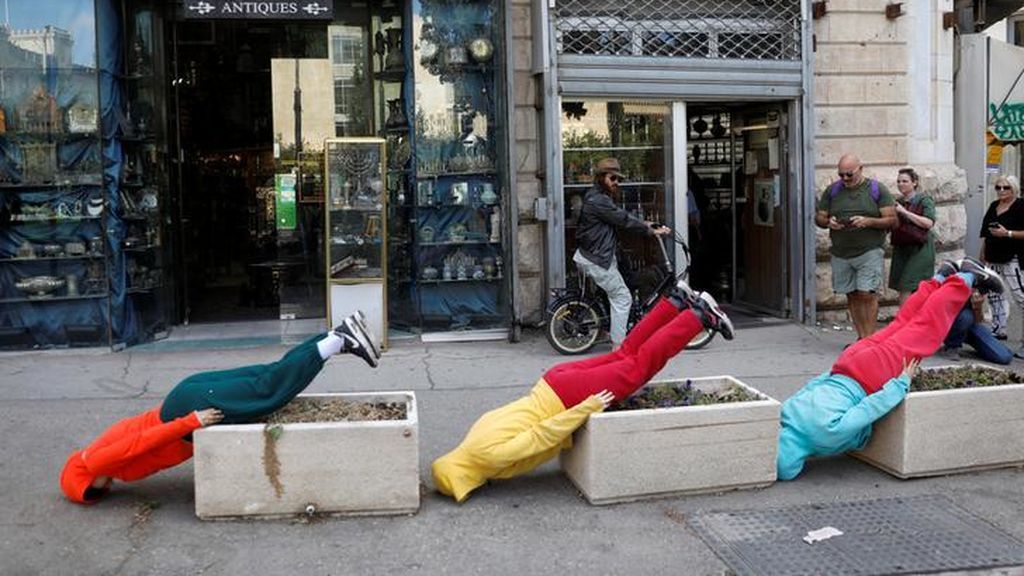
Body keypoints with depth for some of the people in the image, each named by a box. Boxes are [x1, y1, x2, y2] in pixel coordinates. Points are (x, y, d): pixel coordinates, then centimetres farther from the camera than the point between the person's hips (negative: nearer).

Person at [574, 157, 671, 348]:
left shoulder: (599, 198, 16)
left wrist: (644, 224, 11)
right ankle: (618, 345, -4)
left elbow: (622, 216, 20)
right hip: (596, 259, -11)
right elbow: (624, 221, -17)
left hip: (600, 255, 11)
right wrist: (651, 231, -9)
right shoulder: (598, 200, -18)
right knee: (622, 298, -5)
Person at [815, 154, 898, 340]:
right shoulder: (832, 190, 10)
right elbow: (819, 217, 13)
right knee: (852, 296, 6)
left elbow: (892, 220, -2)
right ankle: (861, 337, 14)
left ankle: (870, 338, -6)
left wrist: (868, 221, -18)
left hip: (869, 252, -3)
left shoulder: (877, 189, 2)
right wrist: (828, 222, -10)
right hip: (841, 254, 3)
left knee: (866, 294, -11)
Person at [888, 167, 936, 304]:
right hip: (900, 249, 6)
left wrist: (905, 212, -20)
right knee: (901, 290, 5)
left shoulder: (924, 200, -3)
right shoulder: (898, 202, 13)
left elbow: (928, 223, -17)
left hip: (919, 250, -6)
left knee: (907, 289, -14)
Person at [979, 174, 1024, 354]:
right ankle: (998, 330, 24)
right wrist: (983, 254, 19)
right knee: (993, 294, 14)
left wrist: (1007, 233, -21)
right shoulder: (993, 206, 14)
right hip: (993, 258, 8)